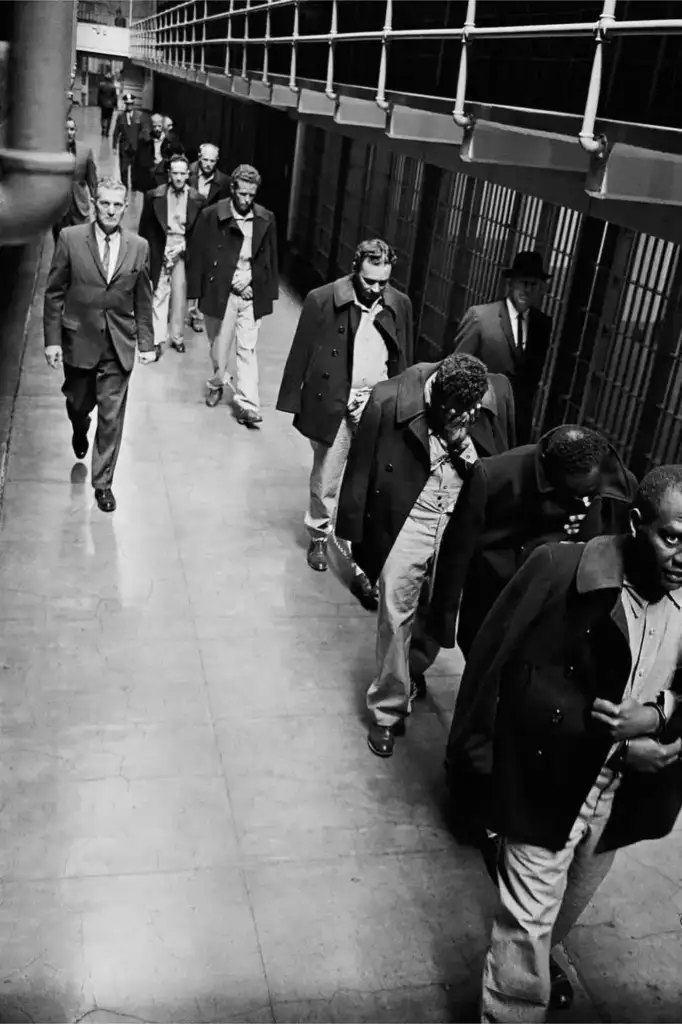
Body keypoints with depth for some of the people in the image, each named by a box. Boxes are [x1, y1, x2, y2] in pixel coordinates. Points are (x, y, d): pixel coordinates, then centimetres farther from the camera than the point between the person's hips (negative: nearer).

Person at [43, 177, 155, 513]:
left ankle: (102, 483, 16)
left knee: (111, 417, 2)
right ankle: (80, 431, 55)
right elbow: (54, 293, -3)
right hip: (78, 341, 0)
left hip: (119, 345, 0)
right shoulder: (71, 239, -6)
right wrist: (52, 340, -7)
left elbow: (143, 300, 6)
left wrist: (146, 343, 4)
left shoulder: (139, 247, -1)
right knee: (79, 403, 18)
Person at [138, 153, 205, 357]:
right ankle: (158, 339, 5)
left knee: (180, 295, 7)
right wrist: (146, 252, 1)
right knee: (159, 295, -1)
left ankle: (177, 336, 21)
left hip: (183, 251, 1)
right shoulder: (154, 196, -3)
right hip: (159, 251, -1)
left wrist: (184, 245, -9)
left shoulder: (196, 199, -1)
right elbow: (145, 227, 2)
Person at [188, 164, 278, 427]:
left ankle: (247, 404, 0)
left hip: (251, 294, 1)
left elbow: (270, 258, 8)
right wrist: (195, 295, -5)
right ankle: (218, 382, 40)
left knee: (247, 349, -1)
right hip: (219, 293, -1)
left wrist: (268, 292, 5)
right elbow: (198, 256, -3)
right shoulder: (211, 216, -7)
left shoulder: (266, 219, 1)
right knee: (219, 345, 12)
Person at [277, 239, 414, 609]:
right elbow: (300, 353, -4)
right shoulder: (322, 300, -9)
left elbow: (404, 361, 7)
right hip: (331, 405, -1)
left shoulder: (400, 305, -1)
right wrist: (293, 403, -3)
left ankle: (361, 564, 8)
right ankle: (319, 534, 39)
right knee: (326, 481, 15)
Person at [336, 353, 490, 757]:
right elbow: (361, 466, -7)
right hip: (405, 522, -2)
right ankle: (388, 709, 18)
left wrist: (462, 443, -11)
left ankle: (412, 668, 45)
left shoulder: (492, 401, -8)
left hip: (461, 526, 3)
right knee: (396, 618, 2)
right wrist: (356, 532, -5)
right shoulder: (390, 400, -17)